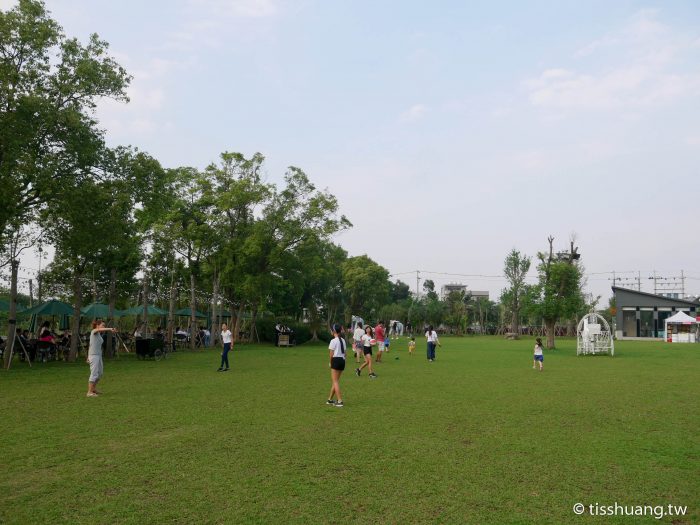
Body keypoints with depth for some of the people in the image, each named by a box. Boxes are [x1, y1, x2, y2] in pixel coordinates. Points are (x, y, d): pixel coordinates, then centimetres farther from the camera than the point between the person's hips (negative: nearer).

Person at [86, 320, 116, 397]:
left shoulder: (99, 334, 16)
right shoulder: (94, 331, -7)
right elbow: (100, 329, -32)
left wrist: (88, 356, 20)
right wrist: (110, 329, -44)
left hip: (98, 355, 9)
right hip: (94, 356, -9)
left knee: (100, 373, 17)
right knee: (94, 374, -9)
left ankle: (94, 389, 30)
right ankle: (89, 392, -5)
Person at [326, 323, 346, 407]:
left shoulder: (333, 341, -12)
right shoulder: (343, 340, 10)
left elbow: (331, 354, -12)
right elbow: (344, 352, 10)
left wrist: (330, 362, 1)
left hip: (336, 360, -8)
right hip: (342, 360, 8)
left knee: (335, 381, -4)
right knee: (335, 381, 16)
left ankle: (340, 401, -10)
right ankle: (330, 399, 25)